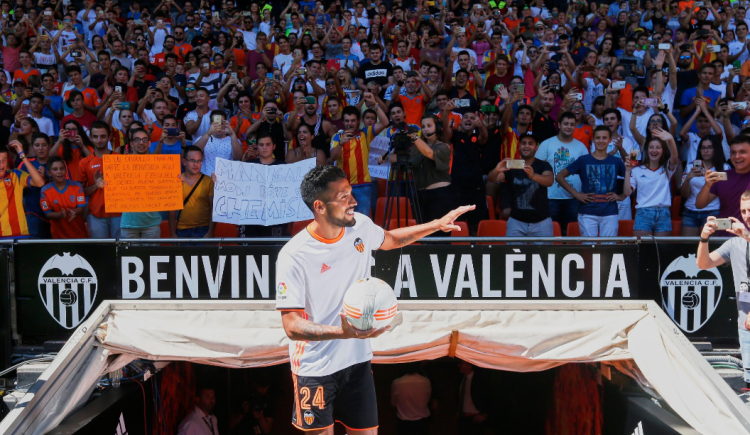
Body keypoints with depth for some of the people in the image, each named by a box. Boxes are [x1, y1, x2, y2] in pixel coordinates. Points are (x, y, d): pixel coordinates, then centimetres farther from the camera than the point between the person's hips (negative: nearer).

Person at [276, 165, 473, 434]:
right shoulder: (293, 257, -22)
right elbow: (292, 326, -23)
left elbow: (389, 239, 20)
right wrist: (344, 332, -37)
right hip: (315, 369, -5)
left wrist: (437, 225, 13)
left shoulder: (359, 226, -5)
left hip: (357, 360, 5)